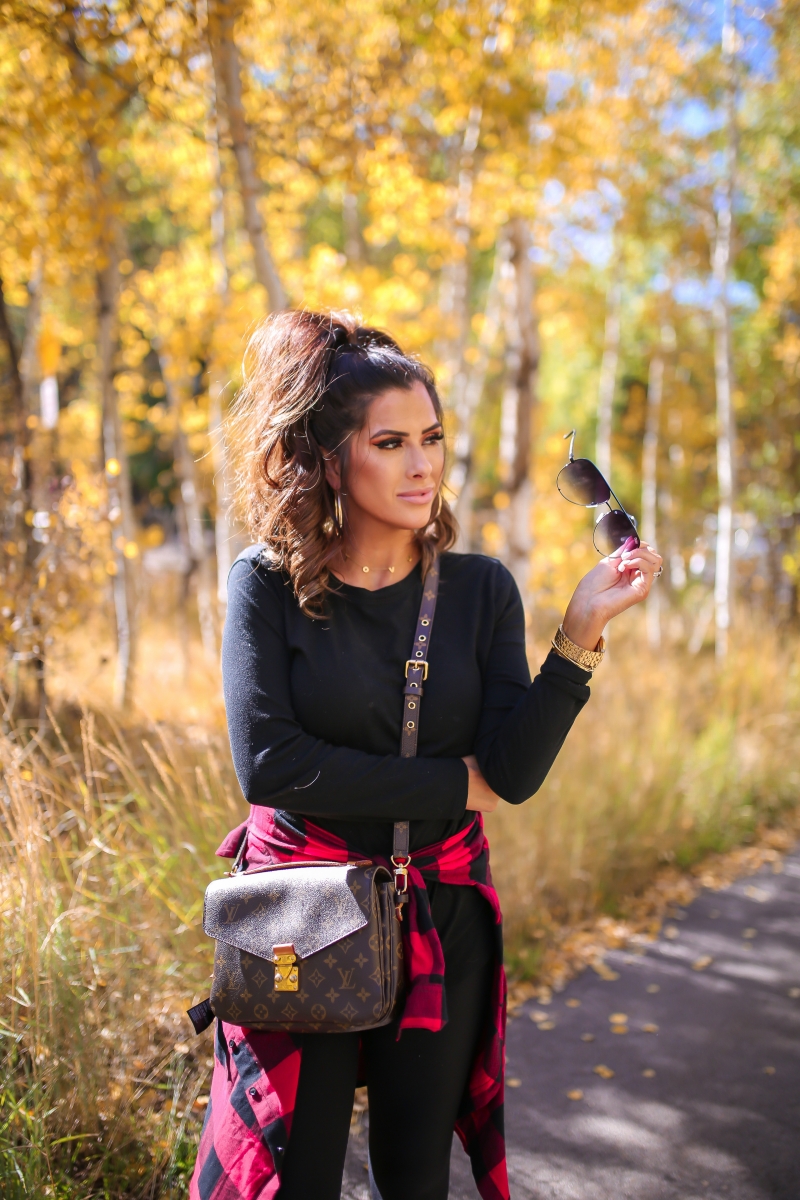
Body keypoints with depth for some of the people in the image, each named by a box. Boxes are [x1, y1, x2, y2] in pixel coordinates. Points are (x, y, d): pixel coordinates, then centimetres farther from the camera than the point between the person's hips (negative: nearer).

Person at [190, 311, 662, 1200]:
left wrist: (580, 633, -22)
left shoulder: (480, 588, -2)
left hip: (443, 918, 3)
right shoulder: (269, 584, -9)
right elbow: (269, 763, -19)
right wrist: (454, 786, -14)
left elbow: (517, 773, -11)